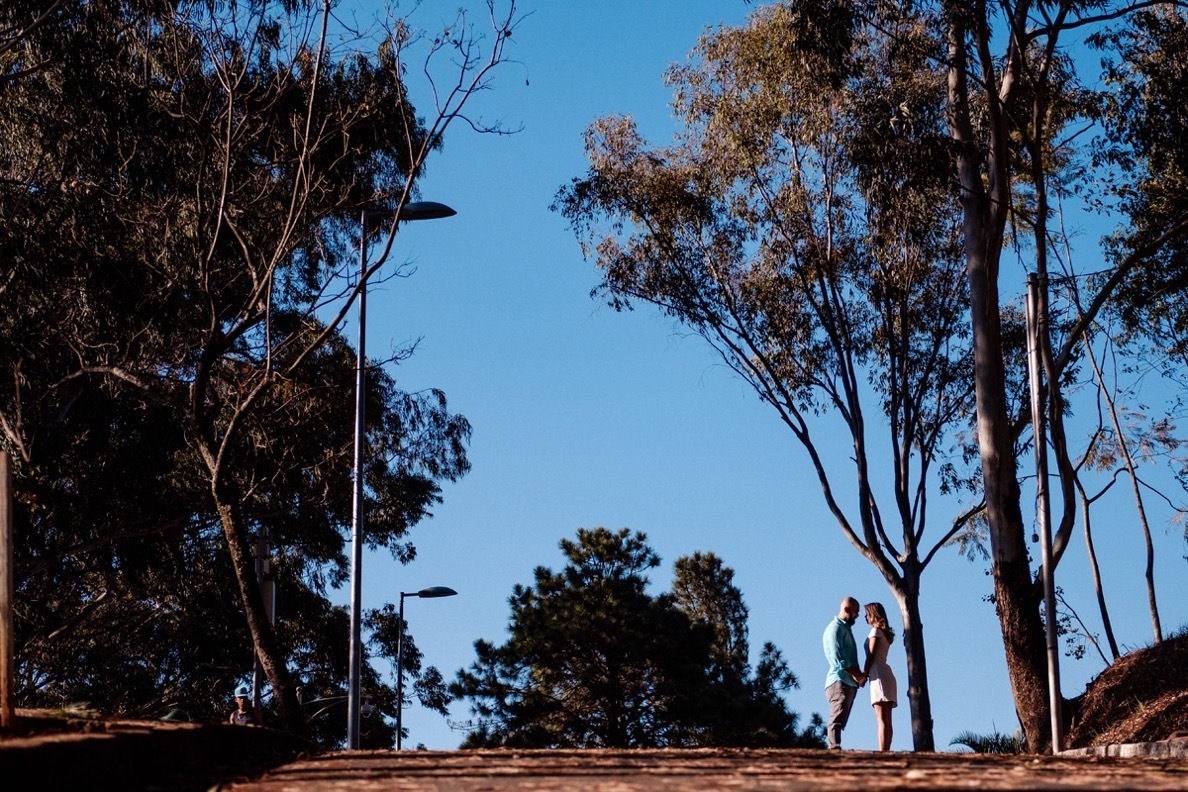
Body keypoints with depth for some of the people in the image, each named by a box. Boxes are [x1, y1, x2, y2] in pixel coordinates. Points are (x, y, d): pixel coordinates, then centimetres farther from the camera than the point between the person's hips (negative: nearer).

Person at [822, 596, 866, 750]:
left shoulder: (846, 628, 24)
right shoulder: (835, 628, -6)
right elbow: (837, 659, -16)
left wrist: (859, 675, 8)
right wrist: (857, 675, -16)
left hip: (850, 683, 9)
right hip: (839, 682, -9)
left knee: (839, 721, 5)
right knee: (837, 720, -17)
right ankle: (835, 749, -25)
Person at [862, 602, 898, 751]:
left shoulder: (876, 631, -3)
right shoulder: (885, 633, 22)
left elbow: (871, 656, -10)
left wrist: (863, 674, -9)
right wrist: (866, 673, 11)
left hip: (879, 676, -9)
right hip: (887, 674, 9)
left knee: (882, 719, -16)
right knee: (886, 720, 4)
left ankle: (882, 752, -23)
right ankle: (886, 751, 0)